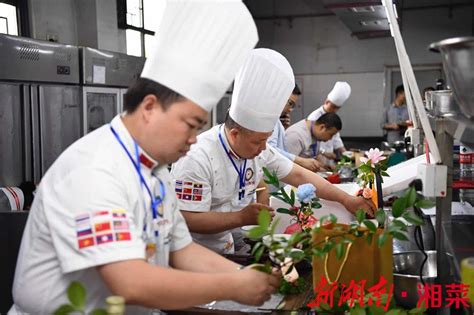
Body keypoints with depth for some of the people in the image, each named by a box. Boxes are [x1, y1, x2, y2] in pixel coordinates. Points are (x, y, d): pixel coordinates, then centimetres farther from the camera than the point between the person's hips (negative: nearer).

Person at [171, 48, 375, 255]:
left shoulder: (259, 150, 1)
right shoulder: (198, 158, -23)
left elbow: (299, 176, 8)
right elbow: (186, 220, -25)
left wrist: (346, 199, 5)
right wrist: (241, 218, -27)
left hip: (231, 249, 7)